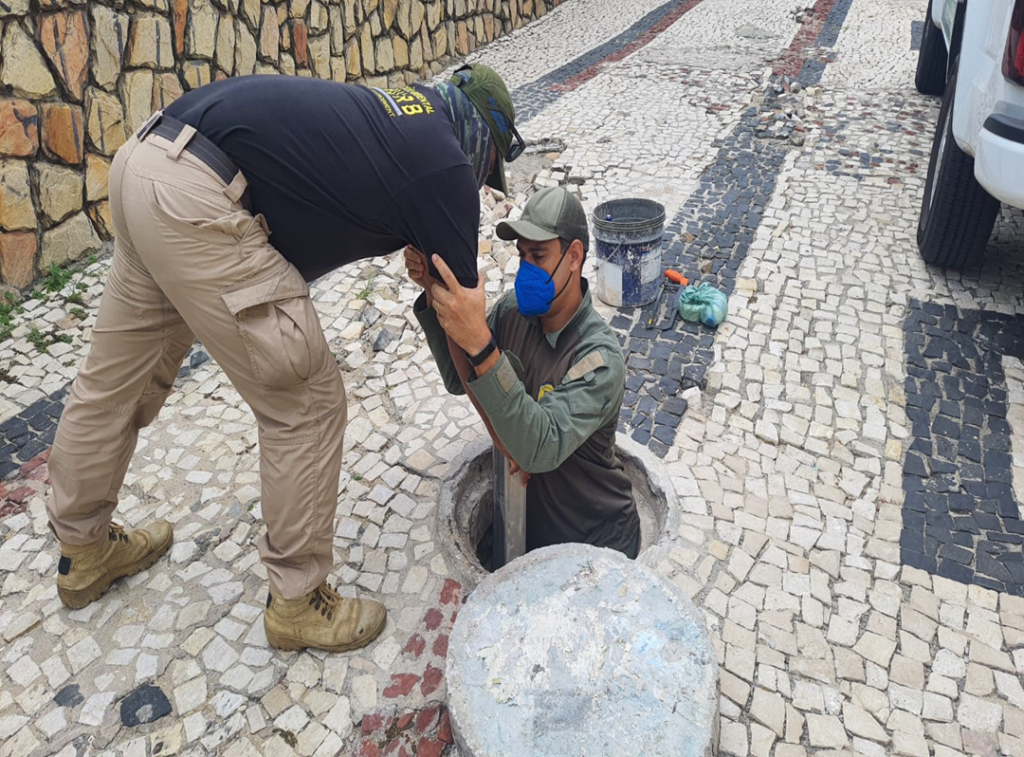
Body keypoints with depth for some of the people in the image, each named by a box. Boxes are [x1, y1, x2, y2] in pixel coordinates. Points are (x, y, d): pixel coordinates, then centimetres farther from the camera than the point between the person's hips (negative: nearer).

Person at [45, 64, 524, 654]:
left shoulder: (398, 115, 20)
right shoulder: (445, 165, -3)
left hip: (145, 161, 10)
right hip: (196, 203, -10)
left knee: (116, 378, 22)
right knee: (305, 402, 1)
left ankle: (84, 549, 45)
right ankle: (298, 601, 18)